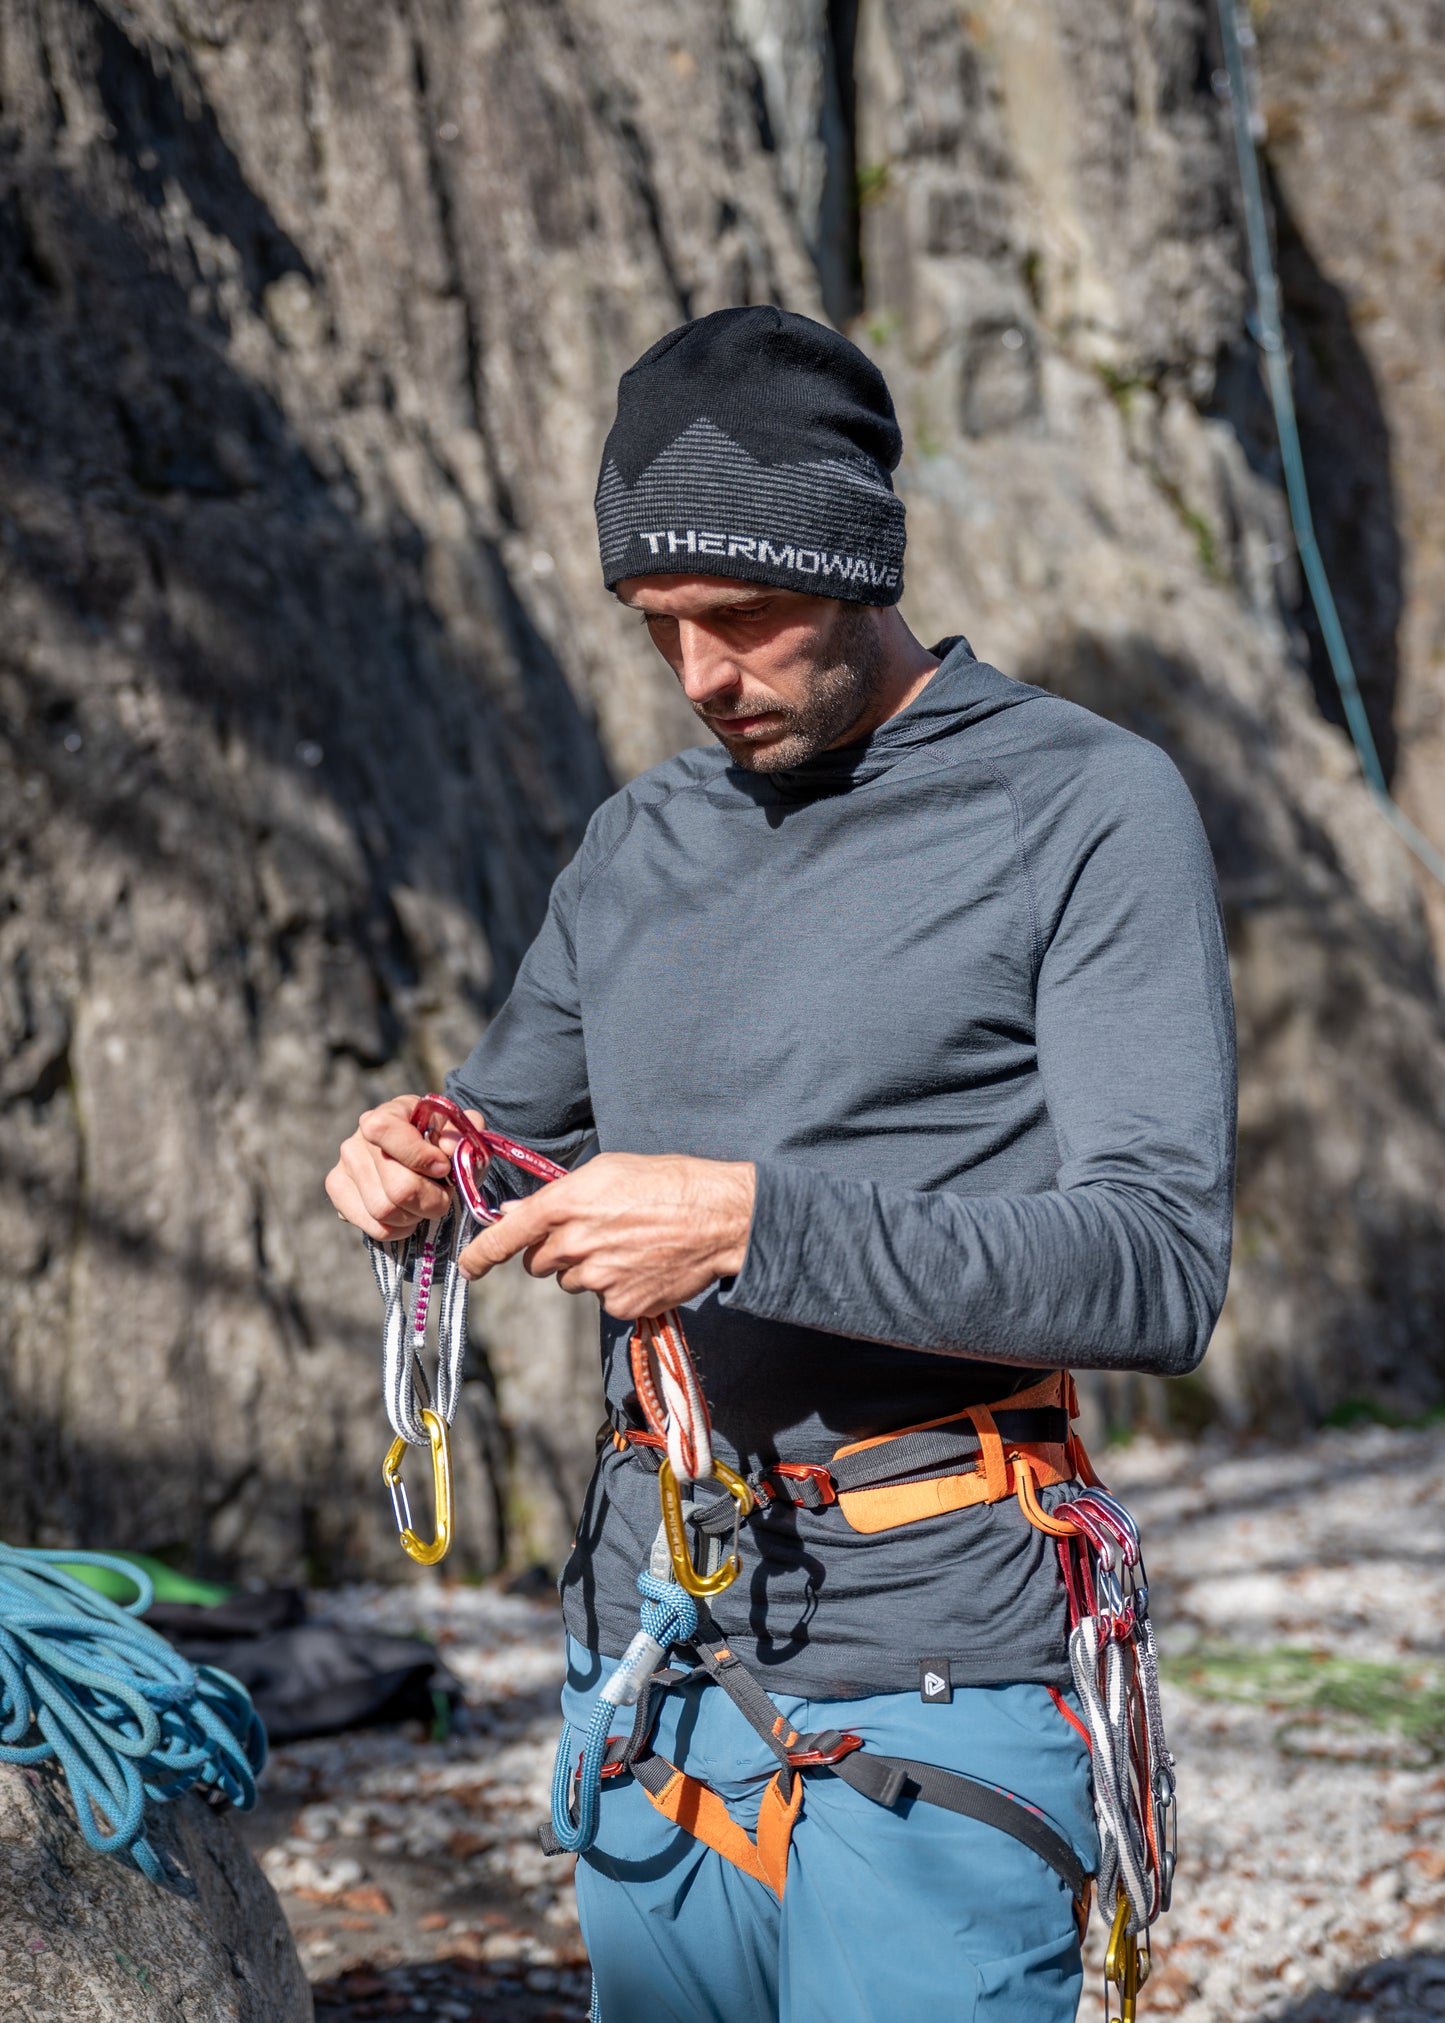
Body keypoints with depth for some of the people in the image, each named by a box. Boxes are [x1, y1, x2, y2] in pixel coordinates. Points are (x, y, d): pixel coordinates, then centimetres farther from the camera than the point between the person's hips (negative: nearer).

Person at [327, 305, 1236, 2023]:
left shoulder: (1084, 809, -7)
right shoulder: (640, 842, 12)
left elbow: (1160, 1268, -16)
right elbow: (511, 1112, 25)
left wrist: (750, 1222, -25)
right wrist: (414, 1168, -1)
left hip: (919, 1701, -5)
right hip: (638, 1657, 6)